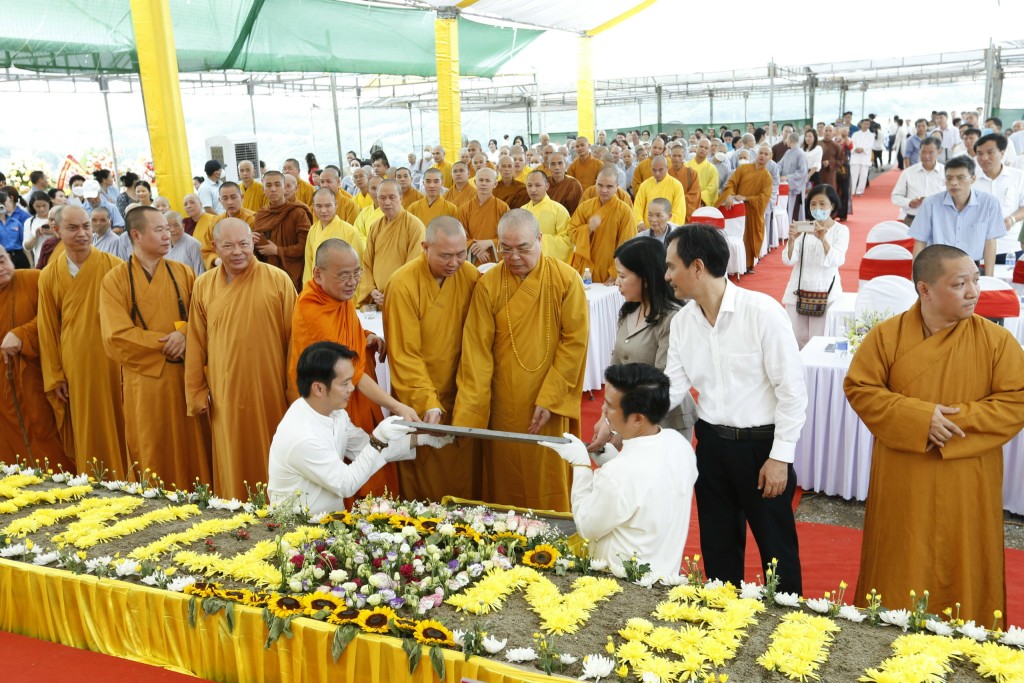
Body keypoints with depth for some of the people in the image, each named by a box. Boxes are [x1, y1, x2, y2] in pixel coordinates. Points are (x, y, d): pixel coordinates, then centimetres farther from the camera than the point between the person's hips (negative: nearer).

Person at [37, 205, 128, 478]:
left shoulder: (114, 266, -4)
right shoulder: (49, 276, 2)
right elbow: (47, 330, 6)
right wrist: (54, 377, 5)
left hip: (111, 363, -1)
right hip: (74, 368, 2)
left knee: (116, 429, 6)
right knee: (86, 434, 9)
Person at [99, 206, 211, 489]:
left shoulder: (184, 273, 7)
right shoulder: (115, 280, -2)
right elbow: (117, 338, -11)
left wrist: (184, 334, -17)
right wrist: (166, 343, -12)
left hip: (186, 376, 2)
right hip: (145, 382, -2)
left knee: (192, 449, 7)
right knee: (153, 455, 6)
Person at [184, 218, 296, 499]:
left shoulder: (278, 280, -4)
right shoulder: (203, 285, 4)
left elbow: (294, 337, -1)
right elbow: (196, 344, 7)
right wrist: (196, 392, 7)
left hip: (271, 392, -2)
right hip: (225, 394, 2)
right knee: (233, 467, 10)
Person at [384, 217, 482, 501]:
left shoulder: (470, 276, -5)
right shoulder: (403, 285, -17)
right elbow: (405, 355, -16)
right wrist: (429, 402, -23)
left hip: (461, 396, 4)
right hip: (420, 402, -4)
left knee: (464, 476, 11)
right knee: (424, 477, 7)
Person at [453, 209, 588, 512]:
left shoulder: (567, 280, -8)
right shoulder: (488, 285, -6)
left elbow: (575, 342, -8)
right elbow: (476, 351, -8)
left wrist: (549, 398, -12)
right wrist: (467, 413, -14)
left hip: (549, 406, -1)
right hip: (502, 407, 1)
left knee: (547, 481, 9)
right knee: (504, 485, 12)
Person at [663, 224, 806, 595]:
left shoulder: (762, 311, -17)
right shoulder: (682, 321, 1)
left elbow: (792, 389, -15)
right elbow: (672, 385, -1)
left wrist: (780, 457, -14)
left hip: (761, 445, -5)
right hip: (711, 445, 6)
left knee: (777, 547, 11)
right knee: (717, 547, 19)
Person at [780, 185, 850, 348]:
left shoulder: (841, 230, 0)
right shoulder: (802, 228, 4)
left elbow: (837, 261, -16)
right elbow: (788, 261, -4)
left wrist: (823, 240, -32)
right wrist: (792, 240, -22)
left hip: (826, 293, -2)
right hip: (798, 291, 2)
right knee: (794, 341, 3)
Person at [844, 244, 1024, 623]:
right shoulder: (887, 335, -6)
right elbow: (860, 389, -6)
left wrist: (955, 420, -18)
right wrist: (920, 417, -18)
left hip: (966, 487, 0)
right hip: (903, 483, 0)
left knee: (963, 571, 11)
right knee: (900, 572, 13)